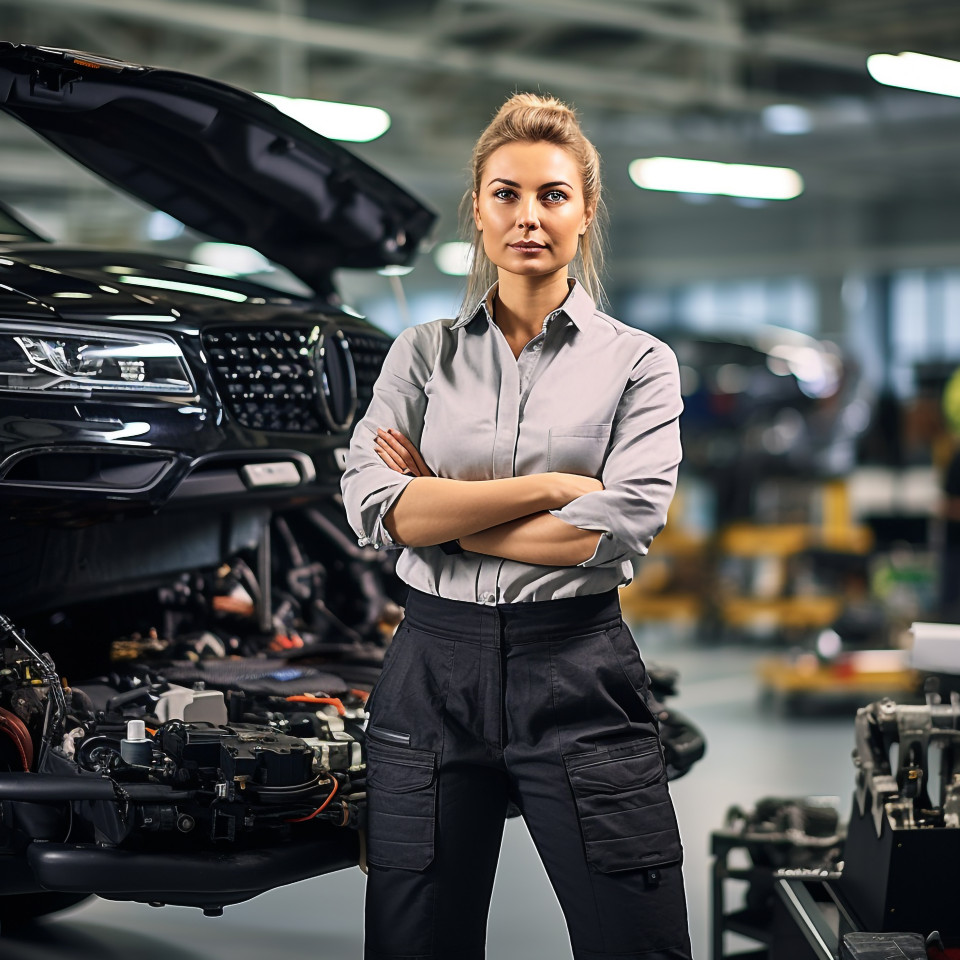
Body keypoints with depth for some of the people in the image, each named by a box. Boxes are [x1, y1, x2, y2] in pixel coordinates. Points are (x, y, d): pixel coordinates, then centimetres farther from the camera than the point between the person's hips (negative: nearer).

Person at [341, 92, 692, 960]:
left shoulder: (638, 362, 4)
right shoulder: (423, 353, 8)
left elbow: (624, 526, -12)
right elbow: (372, 505, -7)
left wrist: (439, 512, -7)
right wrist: (550, 487, -11)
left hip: (578, 674, -2)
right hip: (433, 669, 2)